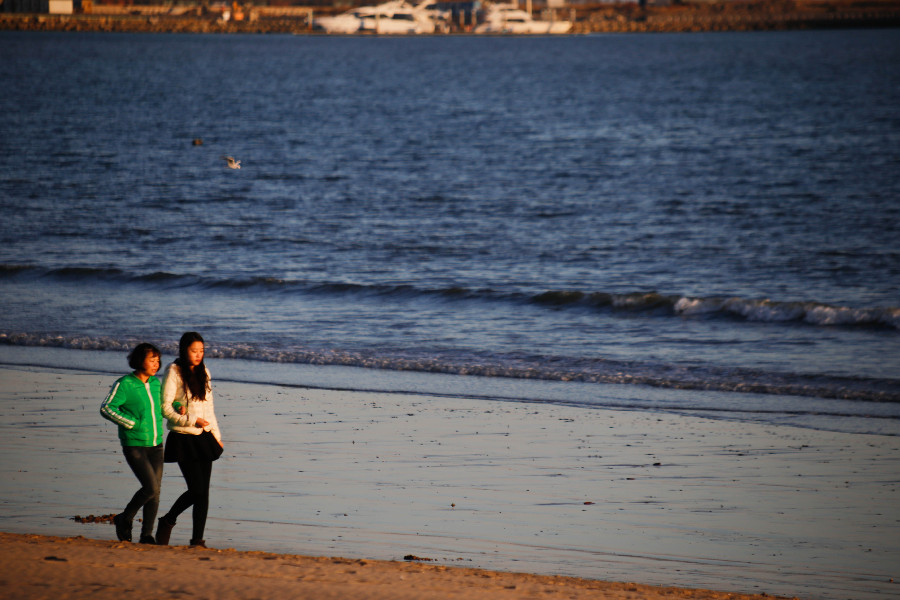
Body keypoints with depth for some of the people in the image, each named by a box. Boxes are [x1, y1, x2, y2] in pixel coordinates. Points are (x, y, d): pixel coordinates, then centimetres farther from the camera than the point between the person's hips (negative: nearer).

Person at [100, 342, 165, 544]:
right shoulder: (125, 384, -11)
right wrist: (131, 423, -18)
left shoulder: (155, 383, 8)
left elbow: (163, 405, 26)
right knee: (150, 487, -15)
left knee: (155, 492, 2)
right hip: (134, 446, -6)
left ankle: (147, 535, 12)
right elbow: (106, 408, -16)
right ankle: (125, 520, 8)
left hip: (155, 444, 6)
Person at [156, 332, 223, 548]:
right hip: (183, 439, -6)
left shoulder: (203, 372, 12)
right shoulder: (174, 372, -7)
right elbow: (165, 407, -11)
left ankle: (198, 539, 8)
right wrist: (191, 421, -19)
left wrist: (216, 435, 16)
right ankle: (167, 521, 12)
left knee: (203, 491, 2)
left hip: (204, 437, 6)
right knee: (196, 489, -11)